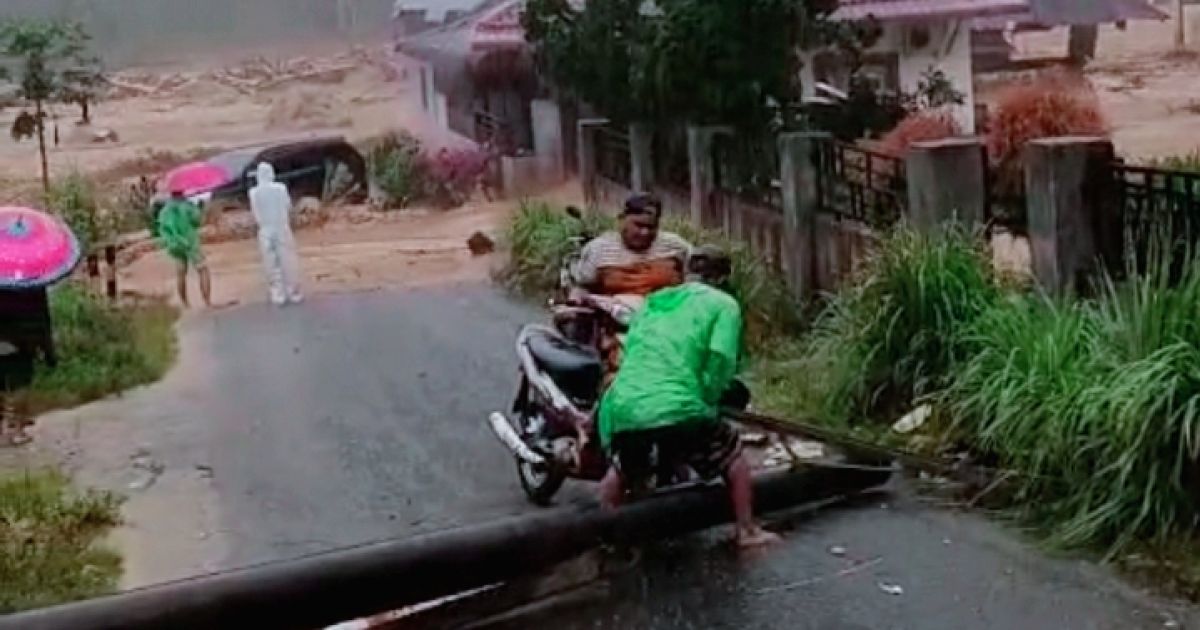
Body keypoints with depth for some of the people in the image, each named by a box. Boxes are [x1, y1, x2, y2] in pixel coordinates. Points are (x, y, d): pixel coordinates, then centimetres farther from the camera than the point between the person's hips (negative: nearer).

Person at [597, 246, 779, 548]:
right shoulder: (722, 304, 9)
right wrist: (707, 403, 8)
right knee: (733, 455, 22)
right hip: (676, 410, -4)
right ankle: (748, 531, 25)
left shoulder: (652, 301, 25)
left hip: (621, 408, 5)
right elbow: (720, 362, -5)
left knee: (621, 469, 34)